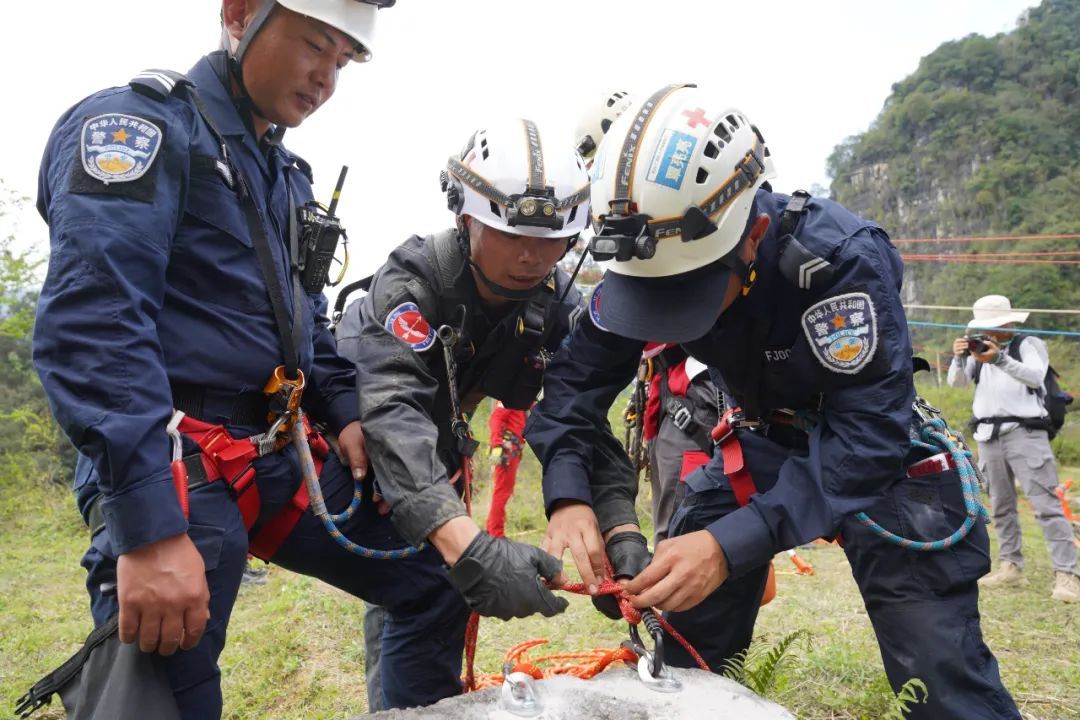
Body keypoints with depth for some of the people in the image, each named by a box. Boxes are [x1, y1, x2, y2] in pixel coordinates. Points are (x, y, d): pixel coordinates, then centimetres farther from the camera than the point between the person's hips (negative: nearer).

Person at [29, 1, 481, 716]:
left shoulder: (287, 173, 18)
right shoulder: (138, 125, -8)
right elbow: (89, 323, -22)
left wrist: (347, 411, 7)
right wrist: (151, 527, -28)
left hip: (279, 461, 8)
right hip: (172, 470, -8)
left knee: (435, 582, 10)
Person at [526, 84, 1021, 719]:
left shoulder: (841, 257, -33)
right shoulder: (651, 263, -20)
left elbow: (866, 435, -36)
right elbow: (578, 376, -14)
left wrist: (732, 544, -46)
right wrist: (569, 497, -31)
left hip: (880, 445, -3)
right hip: (762, 441, 4)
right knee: (682, 651, 4)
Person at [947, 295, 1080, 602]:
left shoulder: (1029, 344, 1)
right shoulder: (980, 349, 15)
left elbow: (1035, 376, -18)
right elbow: (957, 382, 5)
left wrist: (999, 359, -31)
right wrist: (959, 358, -15)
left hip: (1025, 433, -5)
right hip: (989, 437, 6)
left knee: (1046, 504, -10)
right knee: (1001, 506, 9)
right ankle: (1011, 567, 17)